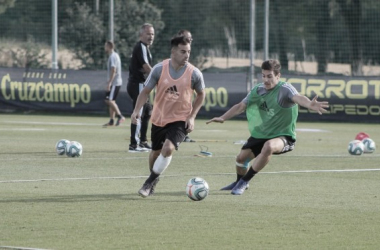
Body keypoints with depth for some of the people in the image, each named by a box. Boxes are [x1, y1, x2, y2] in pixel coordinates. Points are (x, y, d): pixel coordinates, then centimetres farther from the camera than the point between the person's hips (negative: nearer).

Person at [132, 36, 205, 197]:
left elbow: (201, 95, 4)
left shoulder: (194, 74, -12)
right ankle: (153, 181, 42)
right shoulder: (159, 69, -12)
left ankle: (150, 182, -7)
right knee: (156, 152, 14)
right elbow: (146, 91, -1)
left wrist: (192, 117, -5)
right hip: (159, 118, 2)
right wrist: (137, 110, -14)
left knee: (168, 148, -24)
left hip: (180, 120, -2)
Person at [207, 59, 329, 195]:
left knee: (268, 147, -37)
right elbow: (241, 106, 8)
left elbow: (297, 97, -42)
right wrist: (223, 118, -2)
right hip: (260, 134, 7)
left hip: (283, 136, -7)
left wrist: (310, 104, -64)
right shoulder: (258, 90, -1)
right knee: (241, 157, 4)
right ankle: (239, 183, 41)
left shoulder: (285, 89, -21)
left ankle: (244, 182, -18)